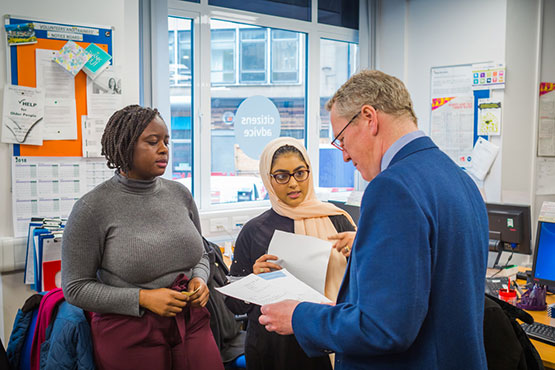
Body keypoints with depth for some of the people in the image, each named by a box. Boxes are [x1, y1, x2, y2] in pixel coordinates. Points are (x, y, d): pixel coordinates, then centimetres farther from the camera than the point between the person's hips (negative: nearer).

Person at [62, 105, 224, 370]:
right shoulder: (92, 207, -11)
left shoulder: (180, 194, 3)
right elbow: (76, 288, -9)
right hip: (129, 335, -4)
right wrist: (142, 298, -18)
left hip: (191, 325, 4)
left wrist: (199, 280, -6)